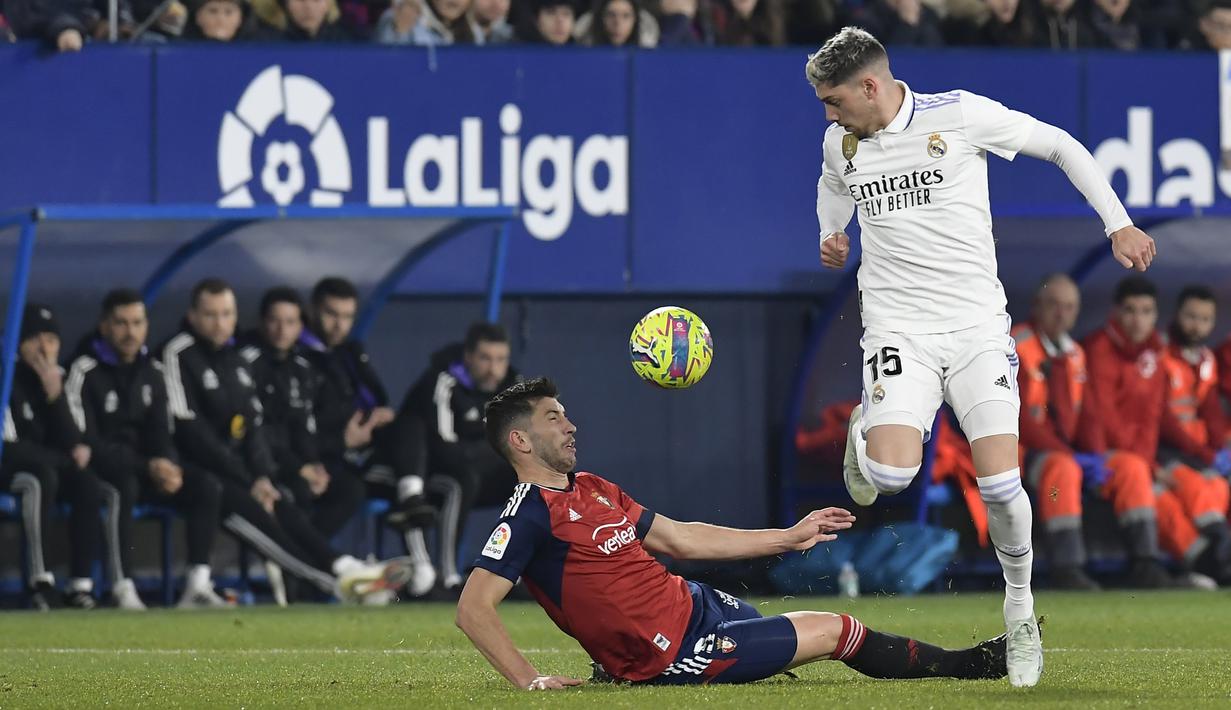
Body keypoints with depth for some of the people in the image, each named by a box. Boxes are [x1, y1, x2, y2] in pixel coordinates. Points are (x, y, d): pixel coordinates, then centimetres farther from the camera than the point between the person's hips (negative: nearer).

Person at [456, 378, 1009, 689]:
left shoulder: (591, 491, 12)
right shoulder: (530, 514, -16)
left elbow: (680, 540, 18)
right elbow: (473, 609, -21)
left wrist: (789, 537, 19)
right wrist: (529, 680, -32)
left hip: (694, 604, 9)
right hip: (677, 654, -9)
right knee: (835, 631, -1)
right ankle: (966, 664, 16)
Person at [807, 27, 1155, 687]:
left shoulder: (960, 115, -8)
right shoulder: (841, 143, 5)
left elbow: (1060, 146, 3)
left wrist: (1119, 225, -1)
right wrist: (831, 233, 13)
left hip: (978, 322, -2)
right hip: (898, 327, 2)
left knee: (1001, 485, -13)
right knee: (892, 474, -20)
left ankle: (1020, 612, 11)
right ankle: (864, 432, 18)